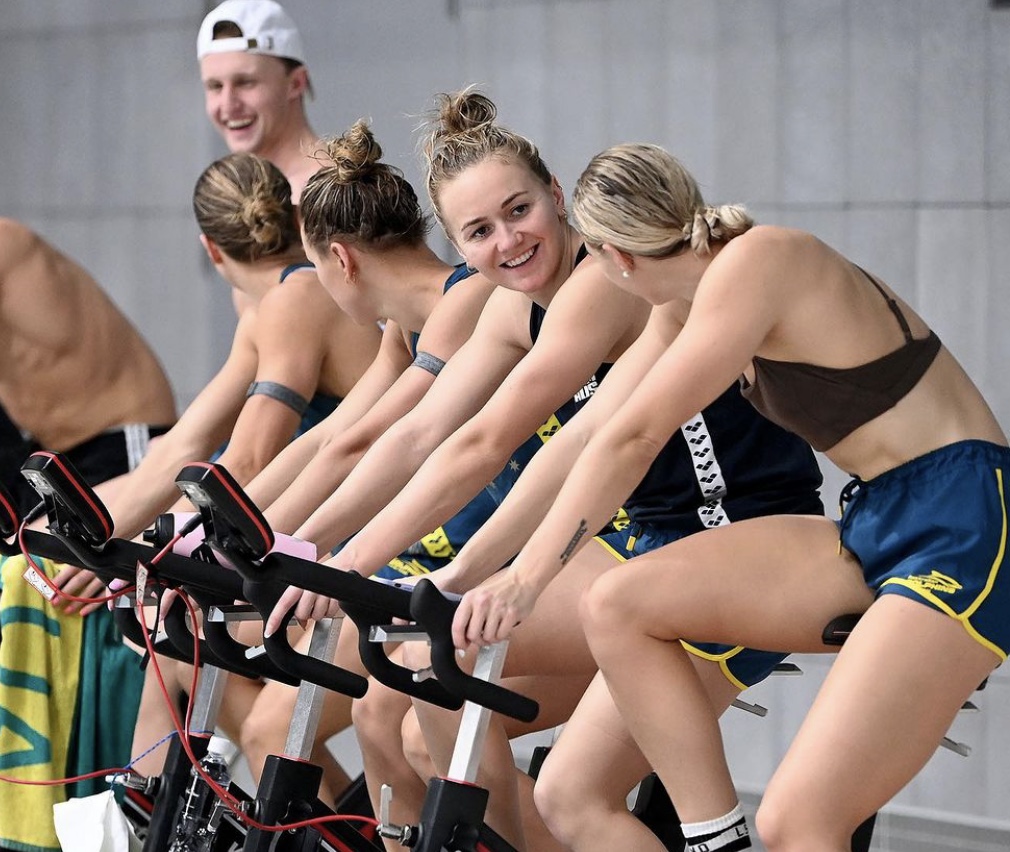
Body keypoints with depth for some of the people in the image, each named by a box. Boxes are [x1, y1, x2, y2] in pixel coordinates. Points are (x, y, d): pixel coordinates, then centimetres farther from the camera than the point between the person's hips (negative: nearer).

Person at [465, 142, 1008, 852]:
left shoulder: (754, 261, -14)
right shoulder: (708, 294, 13)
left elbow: (633, 436, -14)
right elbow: (586, 434, 19)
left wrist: (524, 577, -10)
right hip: (876, 529, 9)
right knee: (620, 605, -5)